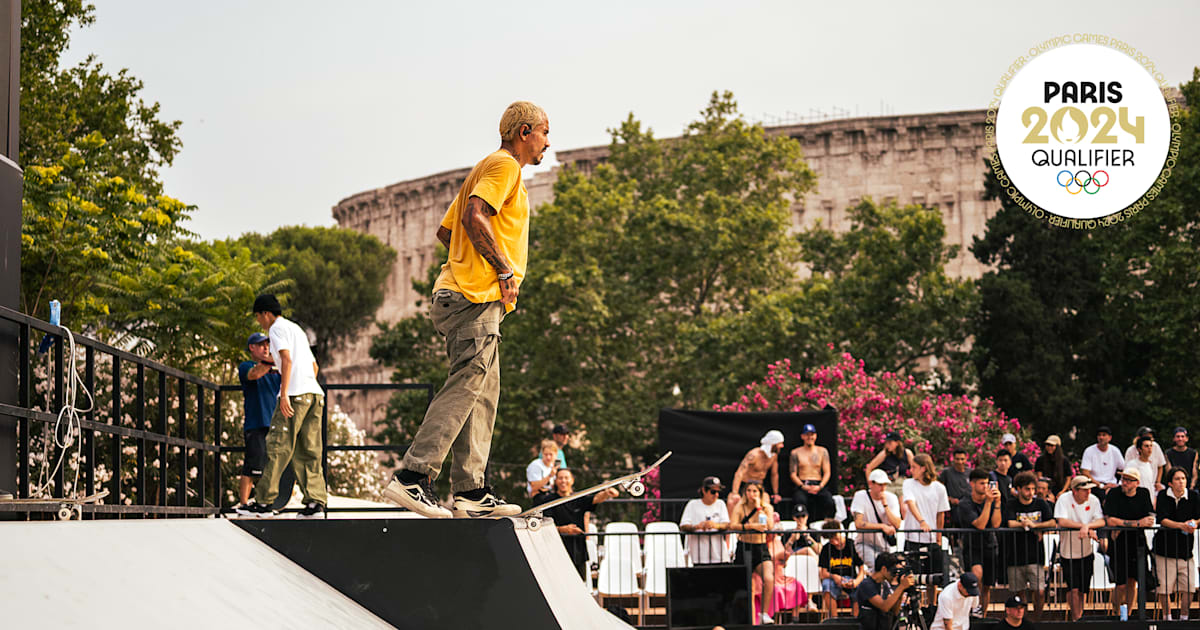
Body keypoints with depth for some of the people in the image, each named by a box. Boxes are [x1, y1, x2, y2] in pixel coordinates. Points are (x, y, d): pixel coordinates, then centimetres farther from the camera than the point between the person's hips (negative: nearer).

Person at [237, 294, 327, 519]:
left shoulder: (277, 328, 1)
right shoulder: (298, 330, 28)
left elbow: (287, 360, -13)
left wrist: (284, 394, -18)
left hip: (295, 393, -8)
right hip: (315, 393, 8)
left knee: (278, 447, -6)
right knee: (308, 451, 6)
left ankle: (263, 502, -6)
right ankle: (315, 502, -4)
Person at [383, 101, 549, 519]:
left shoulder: (489, 168, 27)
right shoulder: (504, 166, -5)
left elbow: (446, 231, 27)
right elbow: (474, 217, -21)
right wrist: (504, 269, -17)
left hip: (461, 294, 11)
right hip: (476, 296, -11)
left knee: (482, 395, 7)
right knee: (465, 388, -17)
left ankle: (471, 492, 4)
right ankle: (412, 477, -23)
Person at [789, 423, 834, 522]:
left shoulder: (822, 451, 16)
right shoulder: (796, 453, 13)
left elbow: (827, 473, 10)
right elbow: (793, 474, 7)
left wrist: (820, 486, -9)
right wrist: (803, 486, -11)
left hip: (818, 485, 1)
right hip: (802, 485, -1)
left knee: (829, 501, -32)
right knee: (800, 500, -38)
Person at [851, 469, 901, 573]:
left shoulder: (891, 498, -3)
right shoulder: (860, 496, -11)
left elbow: (896, 525, -15)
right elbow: (858, 523, -21)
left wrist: (885, 504, -21)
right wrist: (882, 526, -24)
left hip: (886, 545, 4)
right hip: (866, 544, -4)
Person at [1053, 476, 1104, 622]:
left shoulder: (1093, 500, -4)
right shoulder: (1064, 499, -15)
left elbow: (1101, 522, -13)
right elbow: (1061, 521, -27)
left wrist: (1087, 526, -32)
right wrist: (1084, 526, -26)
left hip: (1086, 552, 4)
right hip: (1068, 553, -4)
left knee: (1082, 590, 11)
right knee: (1073, 588, -12)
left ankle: (1077, 615, 30)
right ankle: (1076, 618, -1)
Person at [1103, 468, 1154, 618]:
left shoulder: (1144, 494, 3)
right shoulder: (1113, 495, -9)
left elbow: (1150, 518, -4)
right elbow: (1110, 521, -19)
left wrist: (1123, 525, -15)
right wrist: (1137, 523, -21)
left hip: (1137, 543, 3)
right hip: (1119, 545, -3)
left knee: (1132, 582, 6)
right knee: (1121, 584, -3)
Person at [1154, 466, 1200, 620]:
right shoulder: (1163, 496, -4)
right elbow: (1162, 520, -15)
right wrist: (1181, 525, -29)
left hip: (1185, 548, 1)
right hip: (1165, 548, -1)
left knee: (1187, 588, -2)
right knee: (1164, 587, 0)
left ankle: (1183, 618, 12)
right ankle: (1168, 618, 14)